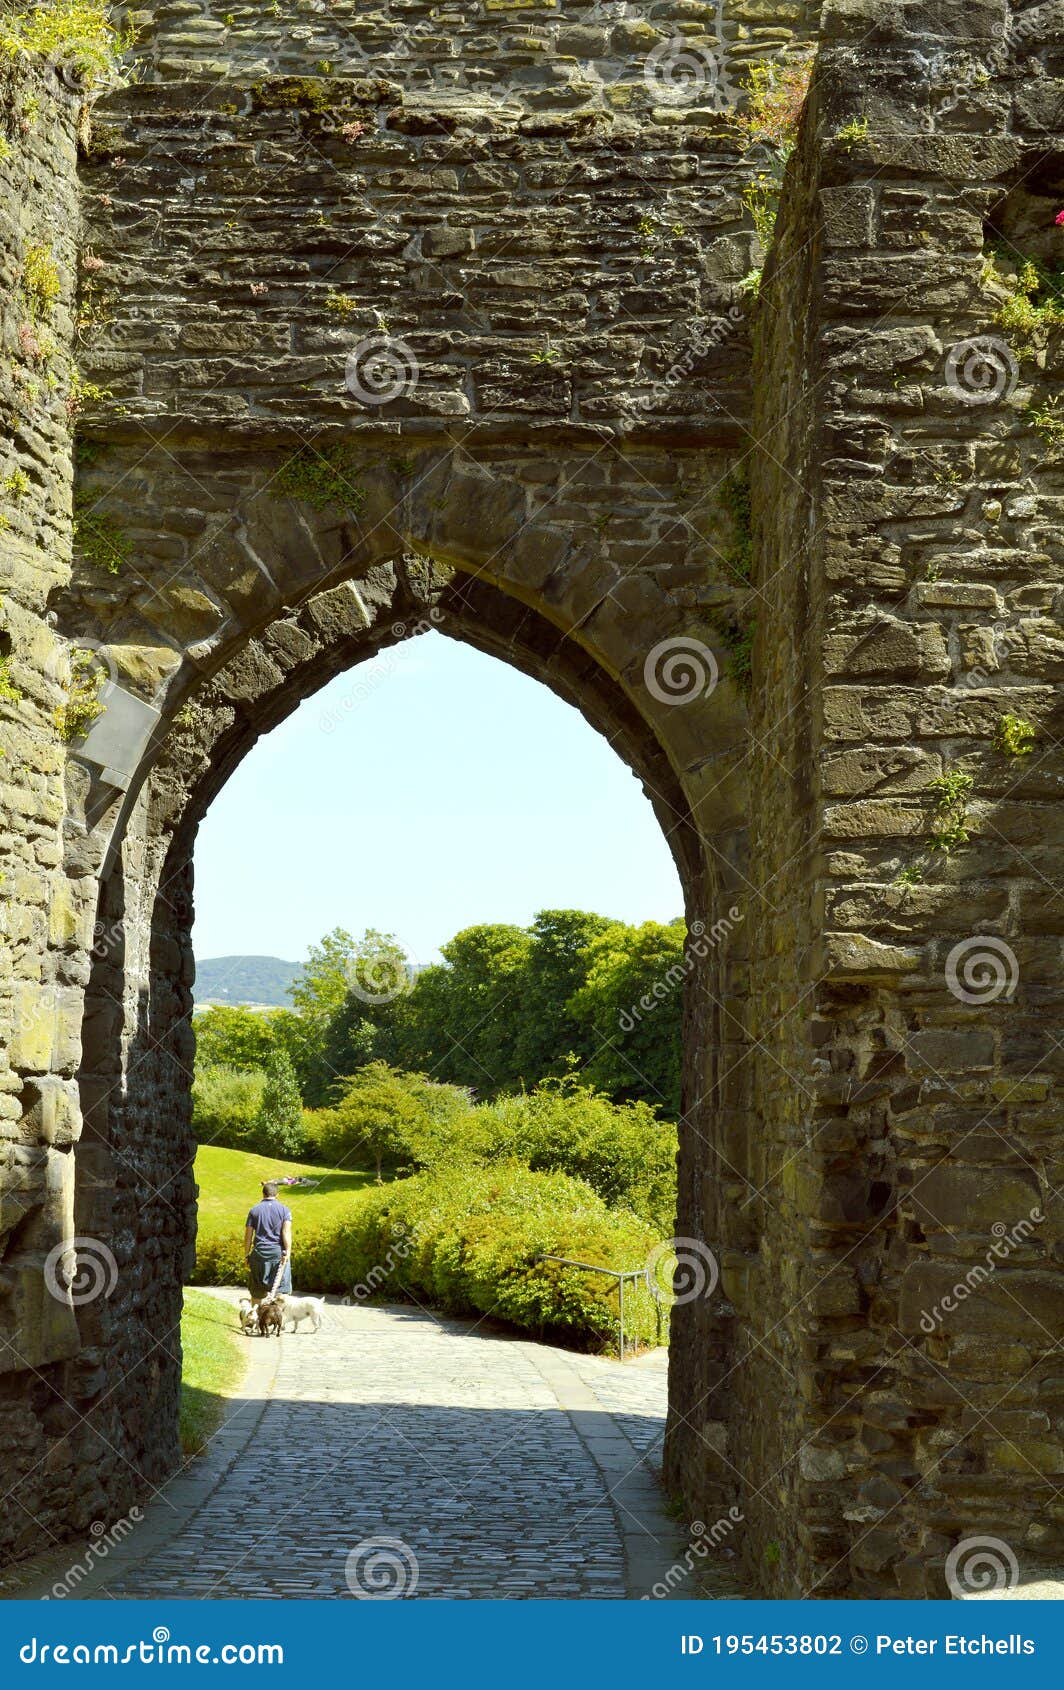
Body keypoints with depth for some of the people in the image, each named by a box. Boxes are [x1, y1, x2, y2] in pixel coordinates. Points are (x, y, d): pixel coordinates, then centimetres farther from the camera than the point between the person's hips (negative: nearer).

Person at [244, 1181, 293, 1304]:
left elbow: (248, 1235, 4)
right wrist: (288, 1251, -15)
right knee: (283, 1289, -1)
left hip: (259, 1253, 2)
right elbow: (286, 1231, -11)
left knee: (257, 1291, 12)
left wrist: (246, 1254, 10)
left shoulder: (254, 1210, 6)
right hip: (279, 1252, -2)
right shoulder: (284, 1209, 1)